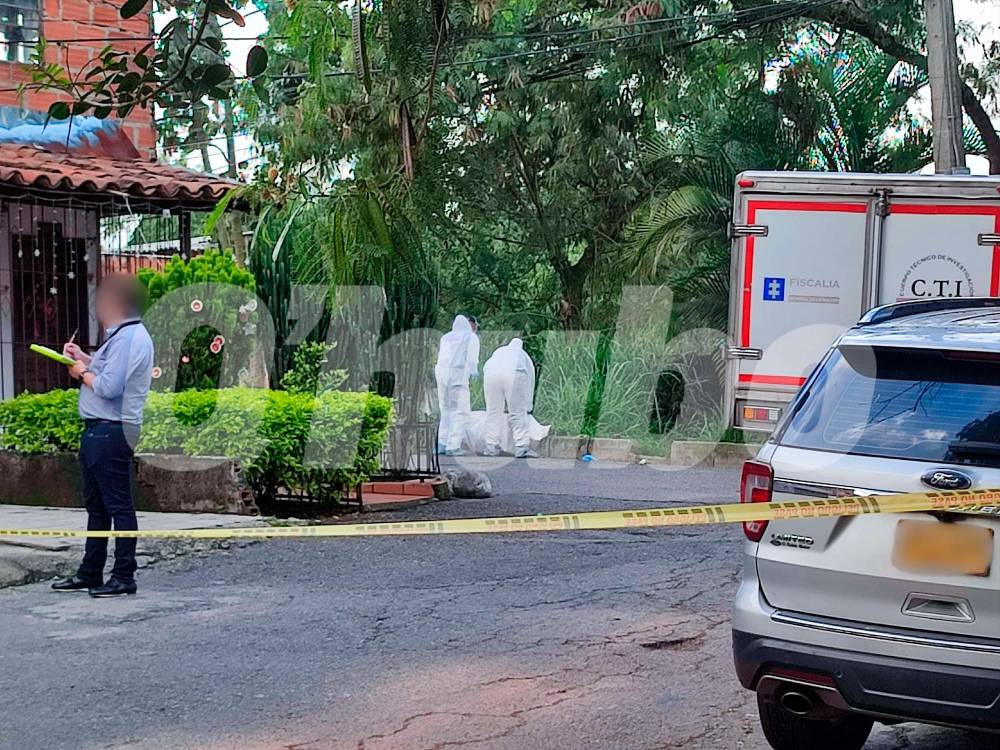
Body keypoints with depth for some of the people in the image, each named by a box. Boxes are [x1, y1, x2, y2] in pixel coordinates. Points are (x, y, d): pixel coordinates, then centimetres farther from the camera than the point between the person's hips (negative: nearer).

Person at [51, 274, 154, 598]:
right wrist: (83, 358, 12)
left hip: (111, 432, -11)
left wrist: (83, 373, -7)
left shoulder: (129, 338, -18)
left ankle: (124, 577, 0)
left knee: (118, 505, -5)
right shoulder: (121, 334, 17)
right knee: (96, 504, 17)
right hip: (99, 430, 11)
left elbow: (109, 387, -23)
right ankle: (90, 573, 26)